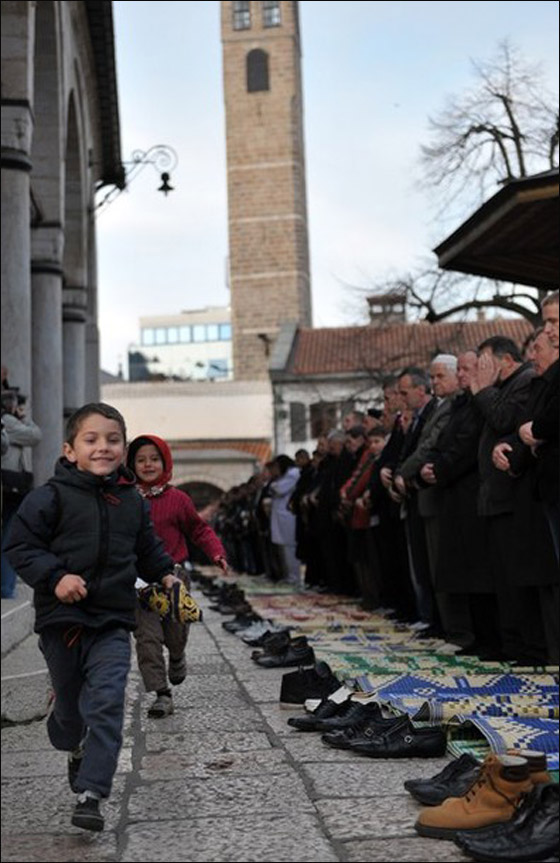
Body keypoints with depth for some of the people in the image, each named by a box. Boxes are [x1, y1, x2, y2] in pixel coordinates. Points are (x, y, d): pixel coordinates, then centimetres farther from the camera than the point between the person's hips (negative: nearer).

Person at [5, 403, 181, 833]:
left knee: (107, 702, -12)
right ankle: (74, 749, 50)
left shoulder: (132, 500, 5)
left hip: (113, 621, 2)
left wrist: (165, 574, 8)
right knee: (69, 699, 16)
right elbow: (21, 545, -9)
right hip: (62, 618, -1)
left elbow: (148, 547, 21)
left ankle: (90, 794, -6)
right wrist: (54, 576, -20)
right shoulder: (52, 496, -8)